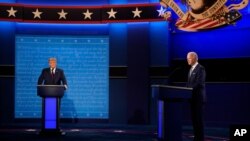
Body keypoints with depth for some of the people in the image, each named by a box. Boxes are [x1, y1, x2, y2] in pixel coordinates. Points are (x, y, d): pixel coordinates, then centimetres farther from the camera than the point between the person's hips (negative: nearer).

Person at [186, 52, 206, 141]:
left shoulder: (200, 68, -11)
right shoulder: (191, 69, 17)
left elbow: (199, 83, -20)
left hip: (198, 97, -9)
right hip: (193, 97, 9)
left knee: (199, 119, -6)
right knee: (194, 118, 9)